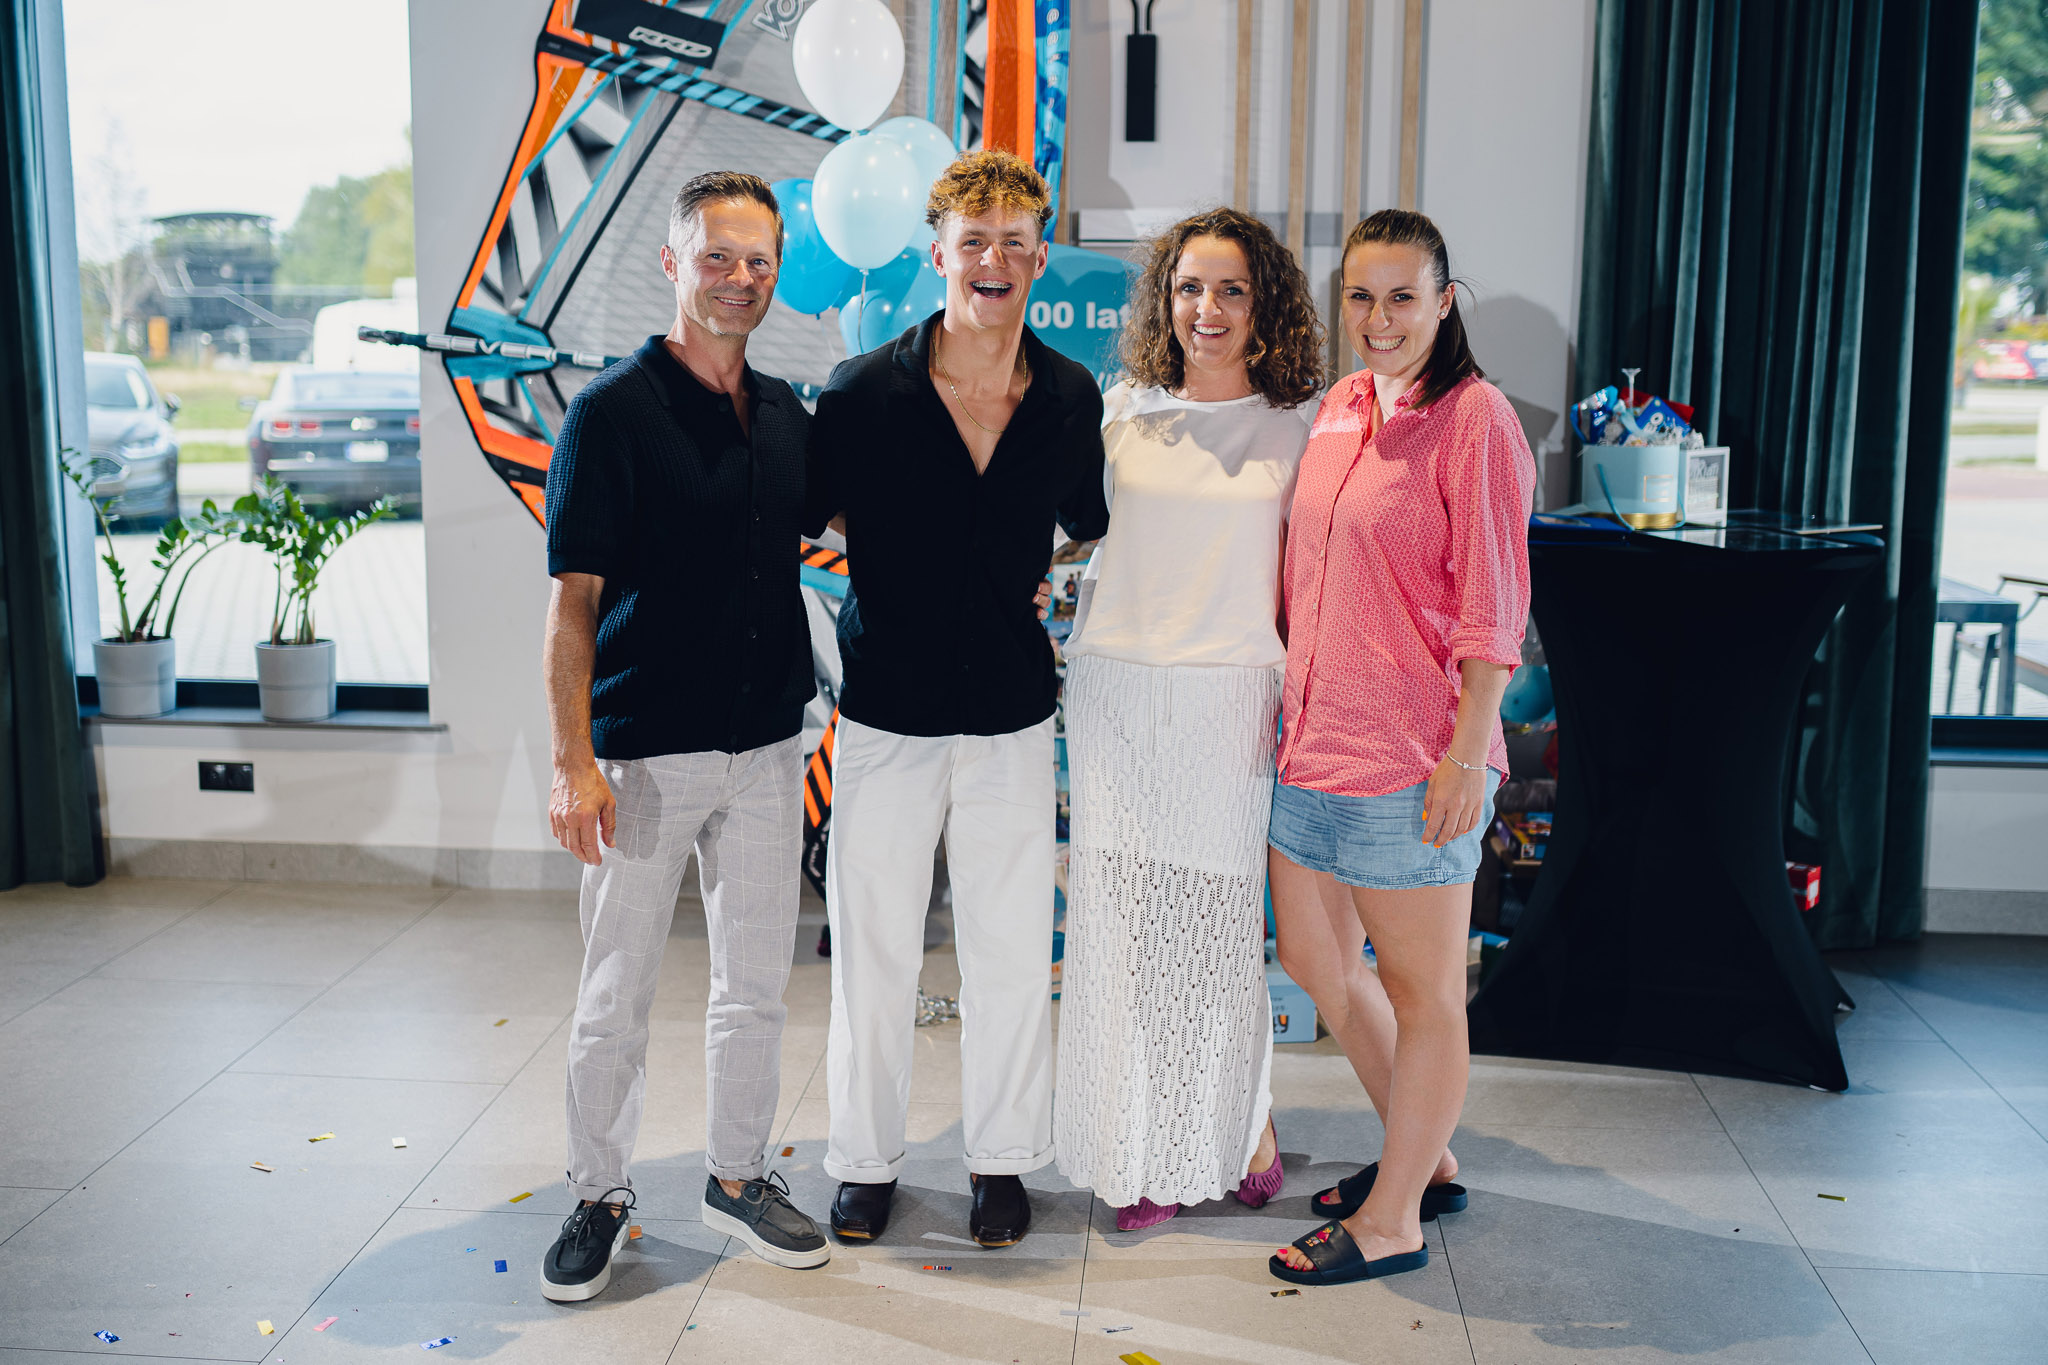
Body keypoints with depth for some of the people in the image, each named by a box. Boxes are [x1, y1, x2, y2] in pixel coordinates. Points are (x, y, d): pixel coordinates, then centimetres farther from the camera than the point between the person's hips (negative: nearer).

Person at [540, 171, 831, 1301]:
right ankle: (599, 1197, 24)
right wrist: (573, 762, -16)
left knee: (755, 985, 14)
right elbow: (574, 599, -11)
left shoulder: (786, 415, 9)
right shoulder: (613, 410, -8)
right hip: (643, 752, -5)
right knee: (615, 998, 6)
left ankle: (738, 1177, 31)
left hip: (763, 749, 5)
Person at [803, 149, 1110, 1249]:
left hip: (1011, 716, 2)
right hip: (886, 714, -2)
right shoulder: (862, 394, -8)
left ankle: (1001, 1158, 28)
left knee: (1011, 952, 9)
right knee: (872, 950, 8)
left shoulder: (1072, 398, 0)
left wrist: (1037, 580, 7)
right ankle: (866, 1160, 26)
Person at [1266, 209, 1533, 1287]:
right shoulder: (1338, 409, 11)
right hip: (1313, 736, 9)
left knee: (1418, 989, 6)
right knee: (1315, 961, 18)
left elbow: (1494, 606, -13)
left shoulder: (1473, 418, -10)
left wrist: (1467, 753, -16)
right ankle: (1427, 1157, 37)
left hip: (1411, 755, -8)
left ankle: (1391, 1221, 21)